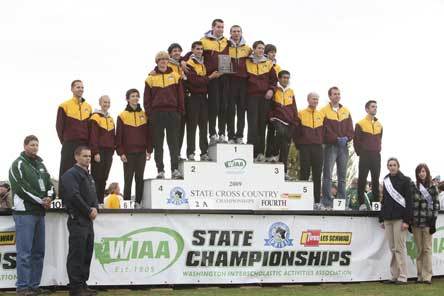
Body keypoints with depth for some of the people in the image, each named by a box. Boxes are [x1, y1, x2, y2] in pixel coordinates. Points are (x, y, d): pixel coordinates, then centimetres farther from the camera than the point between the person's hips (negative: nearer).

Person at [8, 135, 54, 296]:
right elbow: (21, 188, -14)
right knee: (24, 252, -8)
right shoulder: (18, 164, -5)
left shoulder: (41, 165, 18)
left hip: (39, 213, 8)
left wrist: (49, 197, -6)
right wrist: (41, 201, -12)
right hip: (24, 212, -8)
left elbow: (49, 184, 16)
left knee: (38, 252, 9)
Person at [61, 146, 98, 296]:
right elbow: (74, 196, -19)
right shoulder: (71, 174, -9)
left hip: (88, 220, 9)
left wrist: (95, 208, 0)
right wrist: (89, 211, -12)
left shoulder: (88, 175, 21)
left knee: (87, 254, 11)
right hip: (77, 220, -9)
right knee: (77, 254, -8)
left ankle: (83, 284, 18)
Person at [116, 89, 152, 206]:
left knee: (139, 178, 5)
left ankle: (138, 202, 9)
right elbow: (119, 136, 0)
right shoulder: (122, 116, 1)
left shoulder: (144, 115, 9)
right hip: (128, 153, -2)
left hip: (141, 152, 2)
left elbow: (148, 134, 9)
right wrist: (121, 153, -7)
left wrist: (149, 150, 3)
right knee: (128, 179, -1)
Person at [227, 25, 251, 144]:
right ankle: (231, 137, -2)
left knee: (241, 109, 2)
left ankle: (239, 136, 5)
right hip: (230, 81, -2)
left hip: (243, 81, 2)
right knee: (231, 109, -4)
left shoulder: (247, 48, 12)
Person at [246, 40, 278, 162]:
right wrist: (244, 92, 1)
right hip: (251, 96, -2)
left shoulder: (268, 63, 12)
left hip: (265, 97, 2)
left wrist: (271, 89, -1)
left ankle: (260, 152, 3)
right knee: (253, 124, -10)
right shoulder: (247, 63, 7)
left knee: (262, 124, 1)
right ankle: (252, 152, -12)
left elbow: (274, 79, 14)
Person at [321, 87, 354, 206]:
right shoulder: (324, 111, -1)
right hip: (330, 146, -5)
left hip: (344, 147, 5)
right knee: (328, 174, -8)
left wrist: (347, 138, -10)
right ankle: (326, 200, -7)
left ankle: (342, 200, 11)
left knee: (342, 175, 7)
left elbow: (350, 129, 10)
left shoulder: (346, 111, 14)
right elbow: (325, 129, -10)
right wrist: (337, 139, -18)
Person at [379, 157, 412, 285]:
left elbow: (409, 201, -7)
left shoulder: (405, 180, -2)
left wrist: (407, 220, -14)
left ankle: (402, 277, -3)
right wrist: (382, 219, 14)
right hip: (388, 219, 6)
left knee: (399, 248, -6)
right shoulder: (386, 181, 15)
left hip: (400, 218, -5)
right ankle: (394, 276, 10)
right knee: (392, 249, 6)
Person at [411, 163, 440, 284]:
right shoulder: (413, 186, 6)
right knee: (419, 250, 6)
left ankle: (427, 276, 0)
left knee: (427, 249, -2)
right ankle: (420, 276, 10)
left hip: (427, 221, -2)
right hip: (416, 222, 2)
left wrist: (433, 221, -6)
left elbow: (436, 205, 2)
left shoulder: (432, 187, 4)